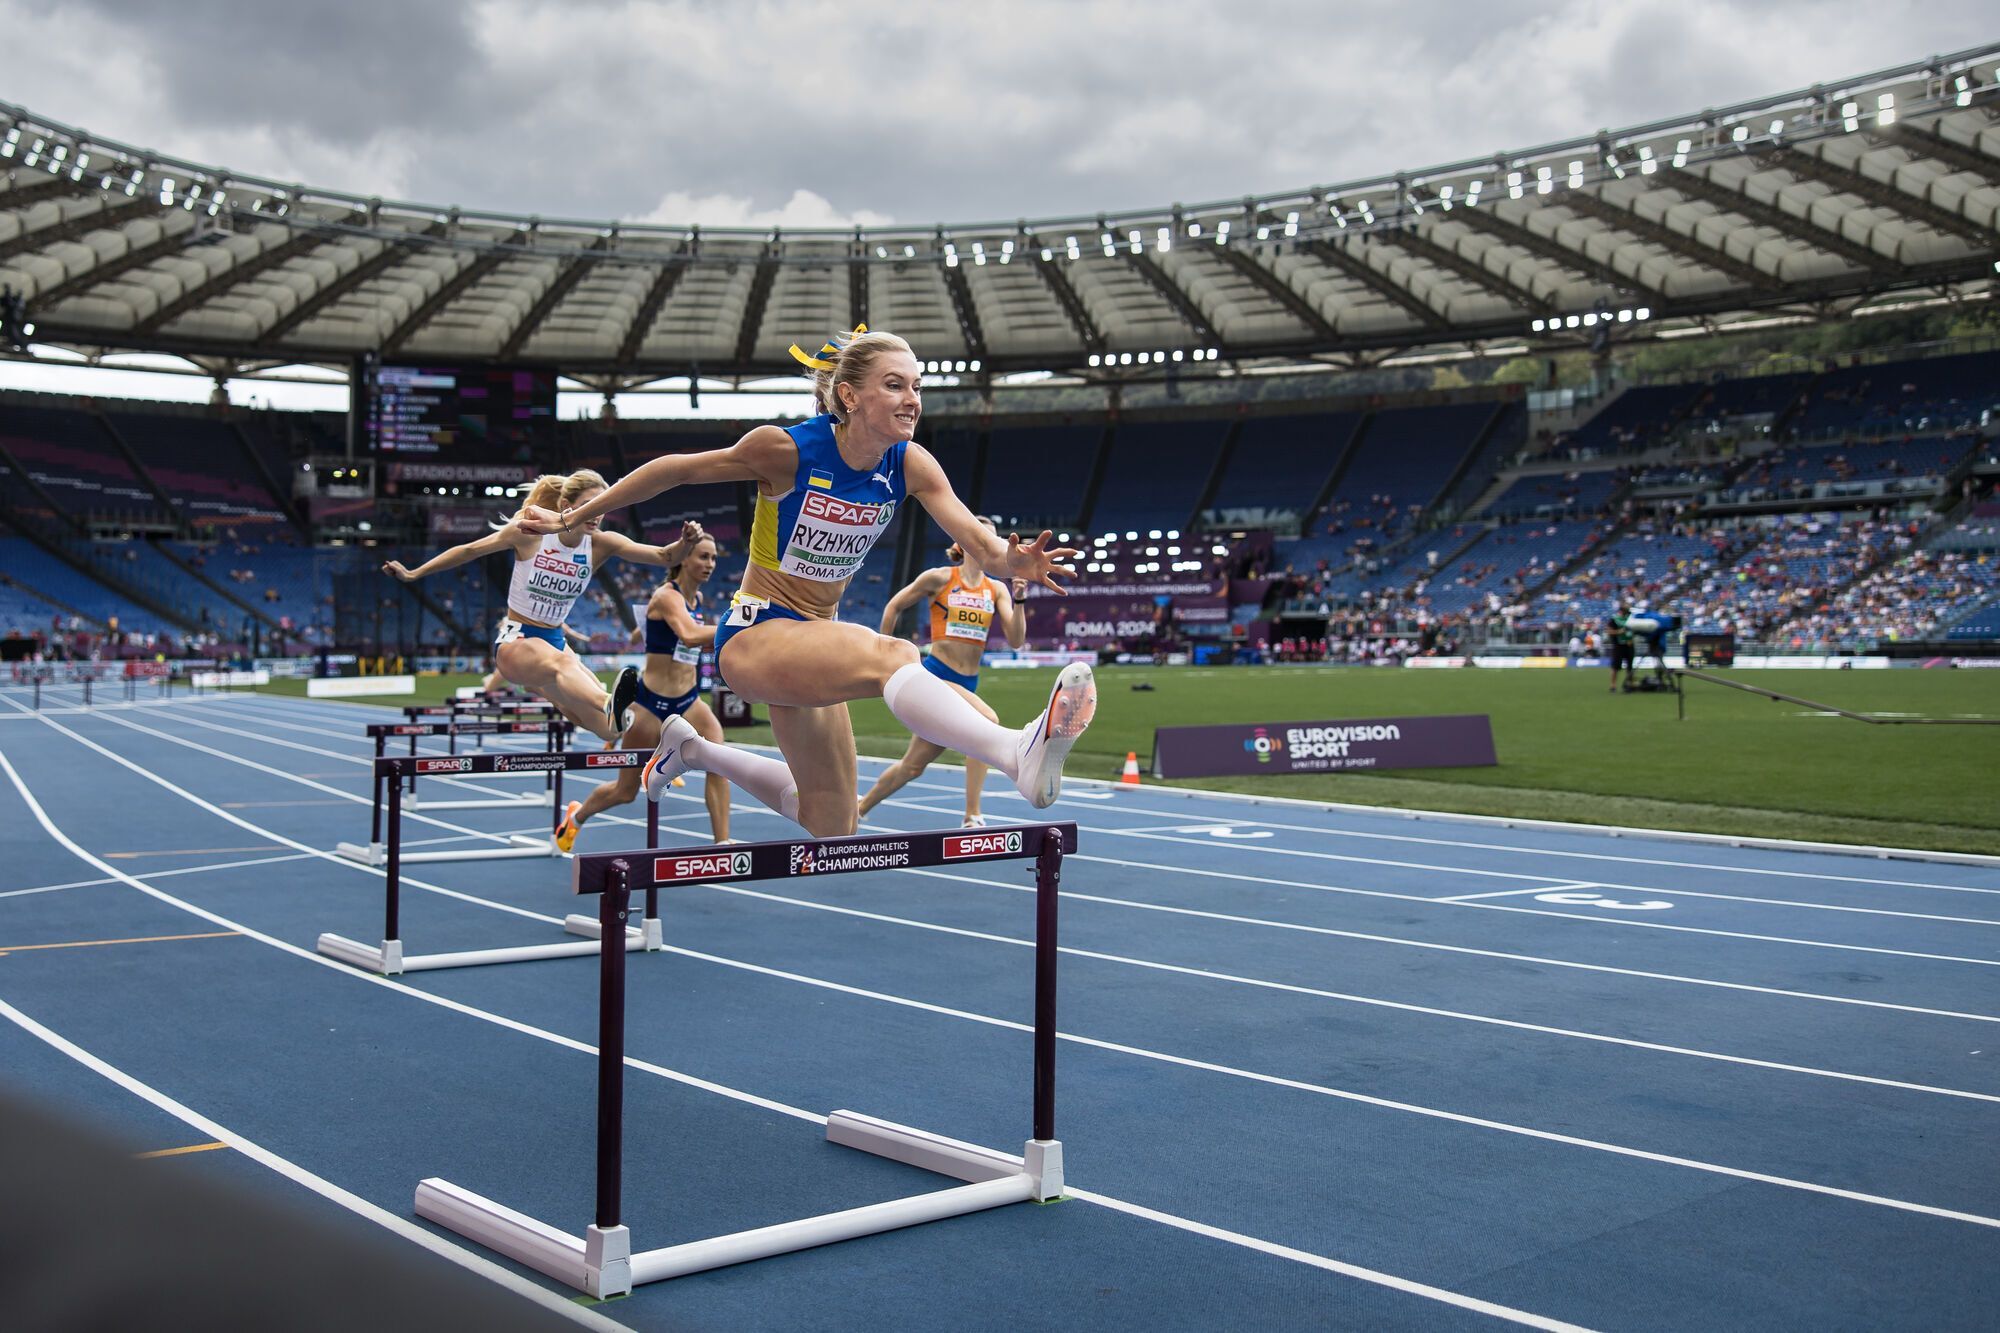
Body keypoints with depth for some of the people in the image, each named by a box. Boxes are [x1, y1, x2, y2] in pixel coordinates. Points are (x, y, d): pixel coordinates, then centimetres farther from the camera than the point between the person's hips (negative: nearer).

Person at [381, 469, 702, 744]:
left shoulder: (600, 543, -4)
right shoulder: (530, 532, -11)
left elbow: (662, 556, -15)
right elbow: (469, 550, 2)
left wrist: (685, 543, -37)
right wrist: (413, 574, 7)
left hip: (554, 641, 9)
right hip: (515, 641, -9)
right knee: (561, 663, -45)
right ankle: (611, 709, -73)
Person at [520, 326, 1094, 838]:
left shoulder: (911, 465, -7)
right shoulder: (787, 449, -19)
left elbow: (977, 540, -20)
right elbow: (675, 470, -7)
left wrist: (1013, 560, -44)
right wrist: (571, 519, -1)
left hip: (814, 638, 7)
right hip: (754, 634, -7)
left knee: (831, 825, 17)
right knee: (892, 655, -37)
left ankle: (691, 750, 36)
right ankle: (1020, 753, -62)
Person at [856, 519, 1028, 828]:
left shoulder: (996, 590, 7)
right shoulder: (939, 578, -4)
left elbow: (1015, 640, -1)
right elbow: (894, 606, 8)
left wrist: (1019, 599, -13)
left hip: (967, 684, 6)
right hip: (934, 675, -6)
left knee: (914, 764, 14)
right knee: (987, 721, -31)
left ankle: (860, 808, 35)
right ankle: (972, 819, -29)